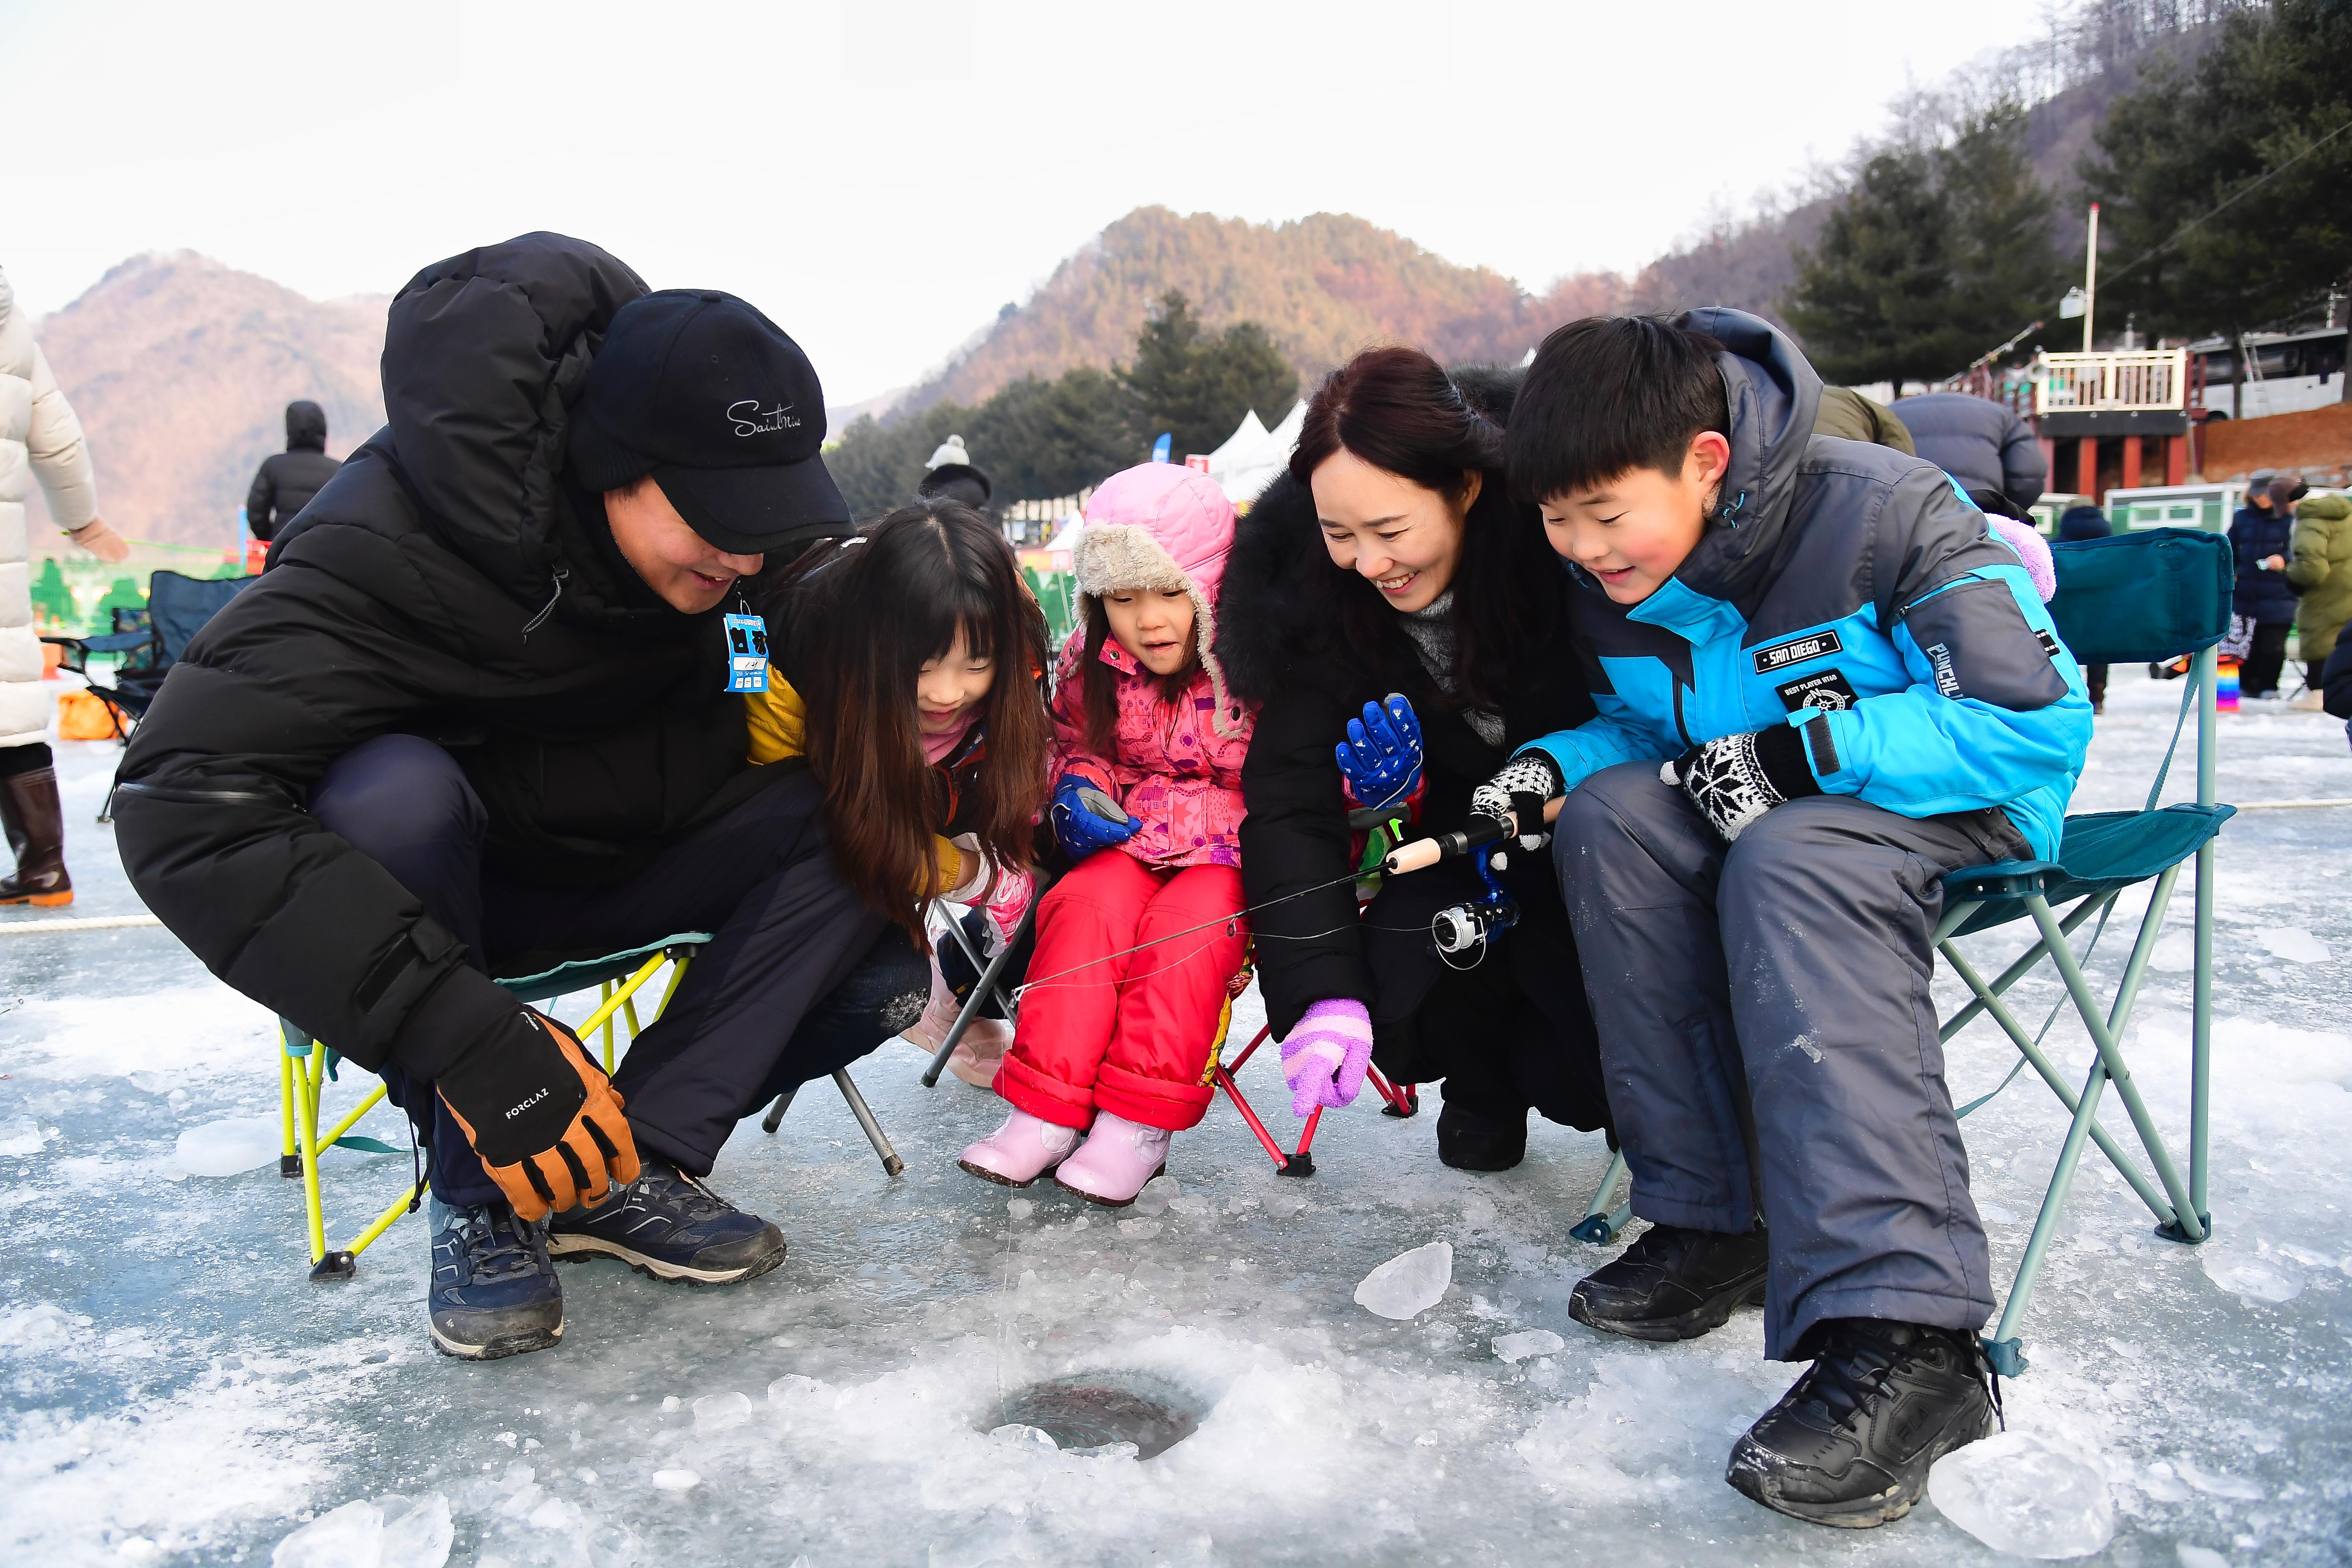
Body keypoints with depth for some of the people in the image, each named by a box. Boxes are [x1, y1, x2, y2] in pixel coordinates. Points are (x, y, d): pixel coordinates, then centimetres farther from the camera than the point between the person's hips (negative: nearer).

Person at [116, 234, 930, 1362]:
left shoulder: (741, 515, -12)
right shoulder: (403, 532, -30)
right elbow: (184, 802, -38)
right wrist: (468, 1036, -45)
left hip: (605, 869, 4)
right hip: (431, 887, -4)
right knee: (393, 791, -38)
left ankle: (629, 1166, -17)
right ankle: (479, 1196, -18)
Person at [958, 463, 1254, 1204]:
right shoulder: (1088, 661, -2)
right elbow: (1072, 743, 15)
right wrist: (1077, 789, -8)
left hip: (1235, 851, -3)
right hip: (1129, 842, 4)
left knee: (1190, 924, -30)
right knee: (1088, 904, -24)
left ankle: (1139, 1123, -19)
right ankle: (1047, 1112, -20)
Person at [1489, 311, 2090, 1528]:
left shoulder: (1886, 513, -22)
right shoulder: (1607, 581, -3)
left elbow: (2037, 723, -22)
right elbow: (1639, 724, 12)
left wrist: (1802, 751, -29)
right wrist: (1549, 767, -10)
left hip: (1971, 799, -6)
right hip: (1751, 808, 6)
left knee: (1790, 857, -37)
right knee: (1609, 813, -24)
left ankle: (1901, 1336, -43)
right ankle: (1711, 1217, -18)